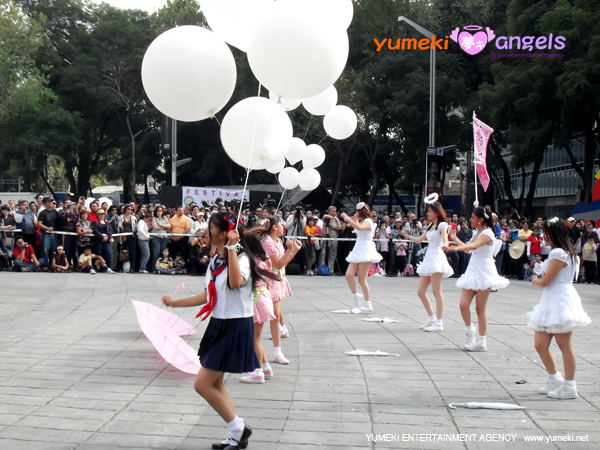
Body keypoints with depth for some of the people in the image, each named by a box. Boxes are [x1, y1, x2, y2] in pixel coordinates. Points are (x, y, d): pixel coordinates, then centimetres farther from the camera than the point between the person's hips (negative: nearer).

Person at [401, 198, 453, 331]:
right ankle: (432, 318, 18)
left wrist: (445, 245, -46)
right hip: (428, 258, 9)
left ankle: (439, 323, -9)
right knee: (420, 292, 8)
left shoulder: (442, 225, -5)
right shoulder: (430, 226, 19)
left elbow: (445, 238, -25)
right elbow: (419, 240, 27)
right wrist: (408, 236, 17)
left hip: (437, 258, -9)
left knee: (436, 291, -10)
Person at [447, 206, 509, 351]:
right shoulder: (476, 233, 15)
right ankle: (470, 330, 18)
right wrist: (455, 238, 26)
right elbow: (467, 248, 27)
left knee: (480, 308, -2)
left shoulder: (487, 233, -13)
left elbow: (474, 246, -32)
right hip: (473, 271, 8)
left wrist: (457, 248, -47)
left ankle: (481, 342, 5)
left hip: (484, 272, -8)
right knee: (463, 305, -4)